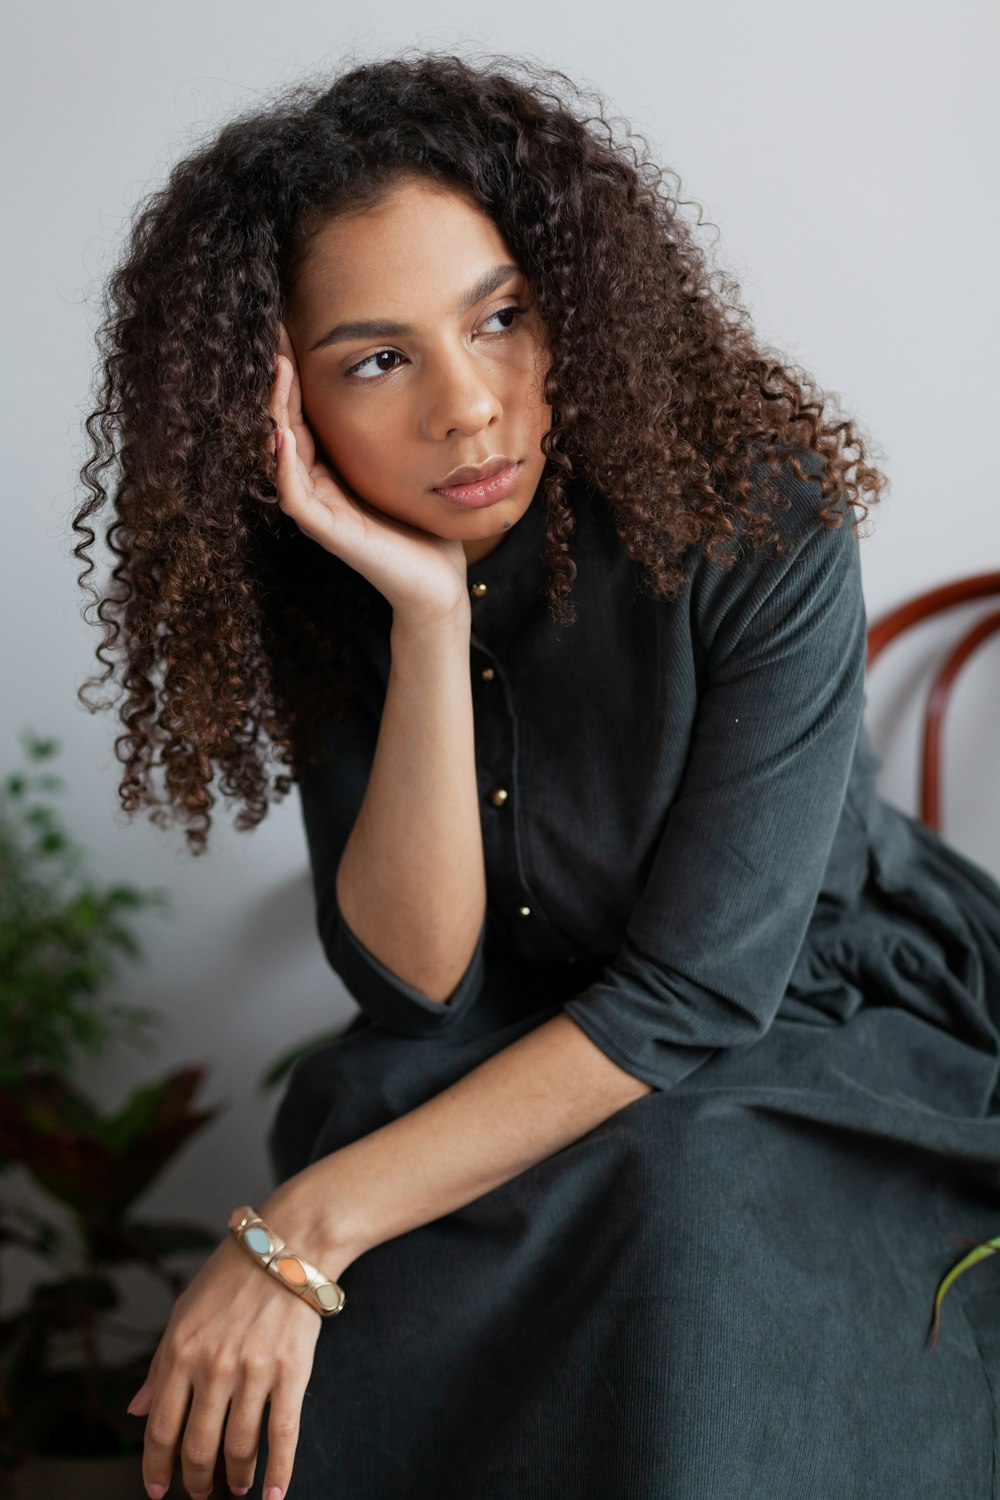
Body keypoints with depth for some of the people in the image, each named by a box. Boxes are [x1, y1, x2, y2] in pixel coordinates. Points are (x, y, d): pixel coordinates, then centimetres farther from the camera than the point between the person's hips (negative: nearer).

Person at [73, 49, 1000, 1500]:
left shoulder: (757, 520, -23)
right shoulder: (321, 583, -10)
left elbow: (700, 991, -24)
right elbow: (413, 983, -16)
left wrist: (309, 1227, -29)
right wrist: (429, 622, -30)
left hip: (834, 1024, -2)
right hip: (538, 1046, 3)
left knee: (685, 1228, -32)